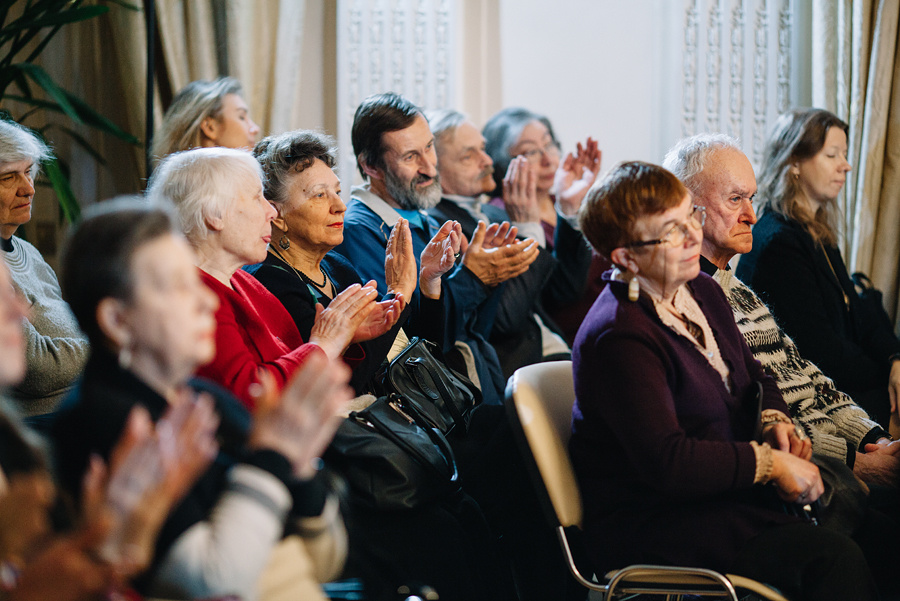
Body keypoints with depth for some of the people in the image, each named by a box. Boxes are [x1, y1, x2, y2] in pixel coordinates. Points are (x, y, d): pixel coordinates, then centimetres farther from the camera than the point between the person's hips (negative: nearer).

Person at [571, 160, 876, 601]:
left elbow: (753, 379, 24)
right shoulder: (618, 337, -21)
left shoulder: (703, 291, 10)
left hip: (724, 489, 9)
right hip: (648, 523, -9)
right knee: (834, 559, -24)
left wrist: (774, 420, 1)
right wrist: (768, 463, -19)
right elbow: (666, 461, -27)